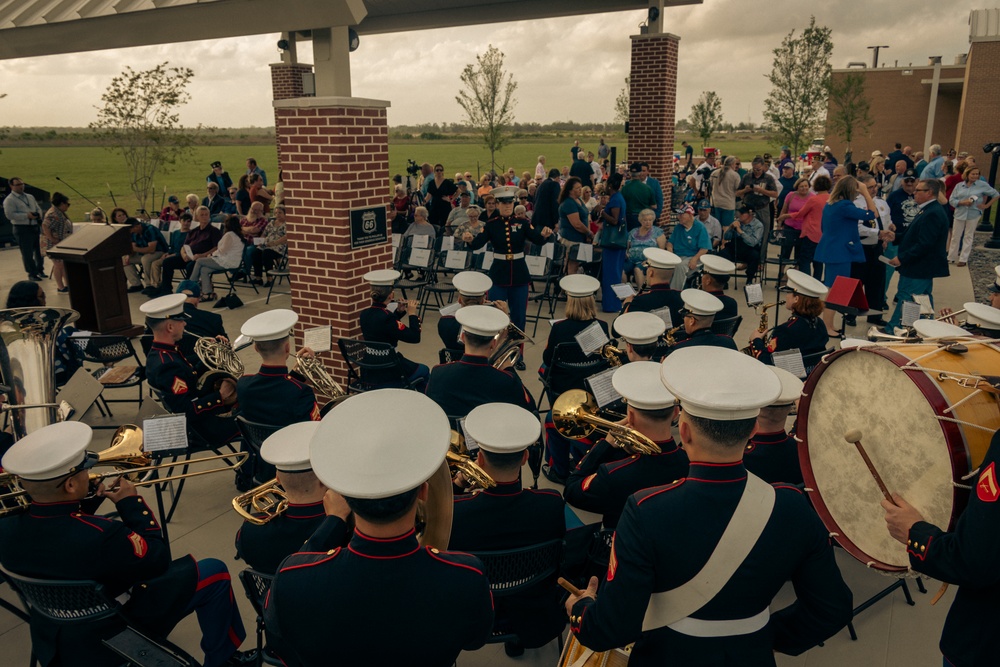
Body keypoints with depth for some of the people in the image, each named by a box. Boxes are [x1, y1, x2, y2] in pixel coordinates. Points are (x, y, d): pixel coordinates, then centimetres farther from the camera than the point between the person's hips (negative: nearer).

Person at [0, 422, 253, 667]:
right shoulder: (100, 536, -38)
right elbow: (159, 560, -19)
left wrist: (83, 501, -5)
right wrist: (131, 503, -13)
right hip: (111, 639, -6)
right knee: (213, 572, 2)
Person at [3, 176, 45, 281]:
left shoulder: (30, 197, 15)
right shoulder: (9, 200, -7)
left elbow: (38, 209, 19)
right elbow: (10, 215, -17)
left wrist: (38, 215, -4)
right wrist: (27, 215, -22)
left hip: (36, 227, 7)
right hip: (23, 229, -7)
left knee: (39, 250, 15)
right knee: (27, 253, 0)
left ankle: (40, 270, 31)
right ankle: (32, 274, 10)